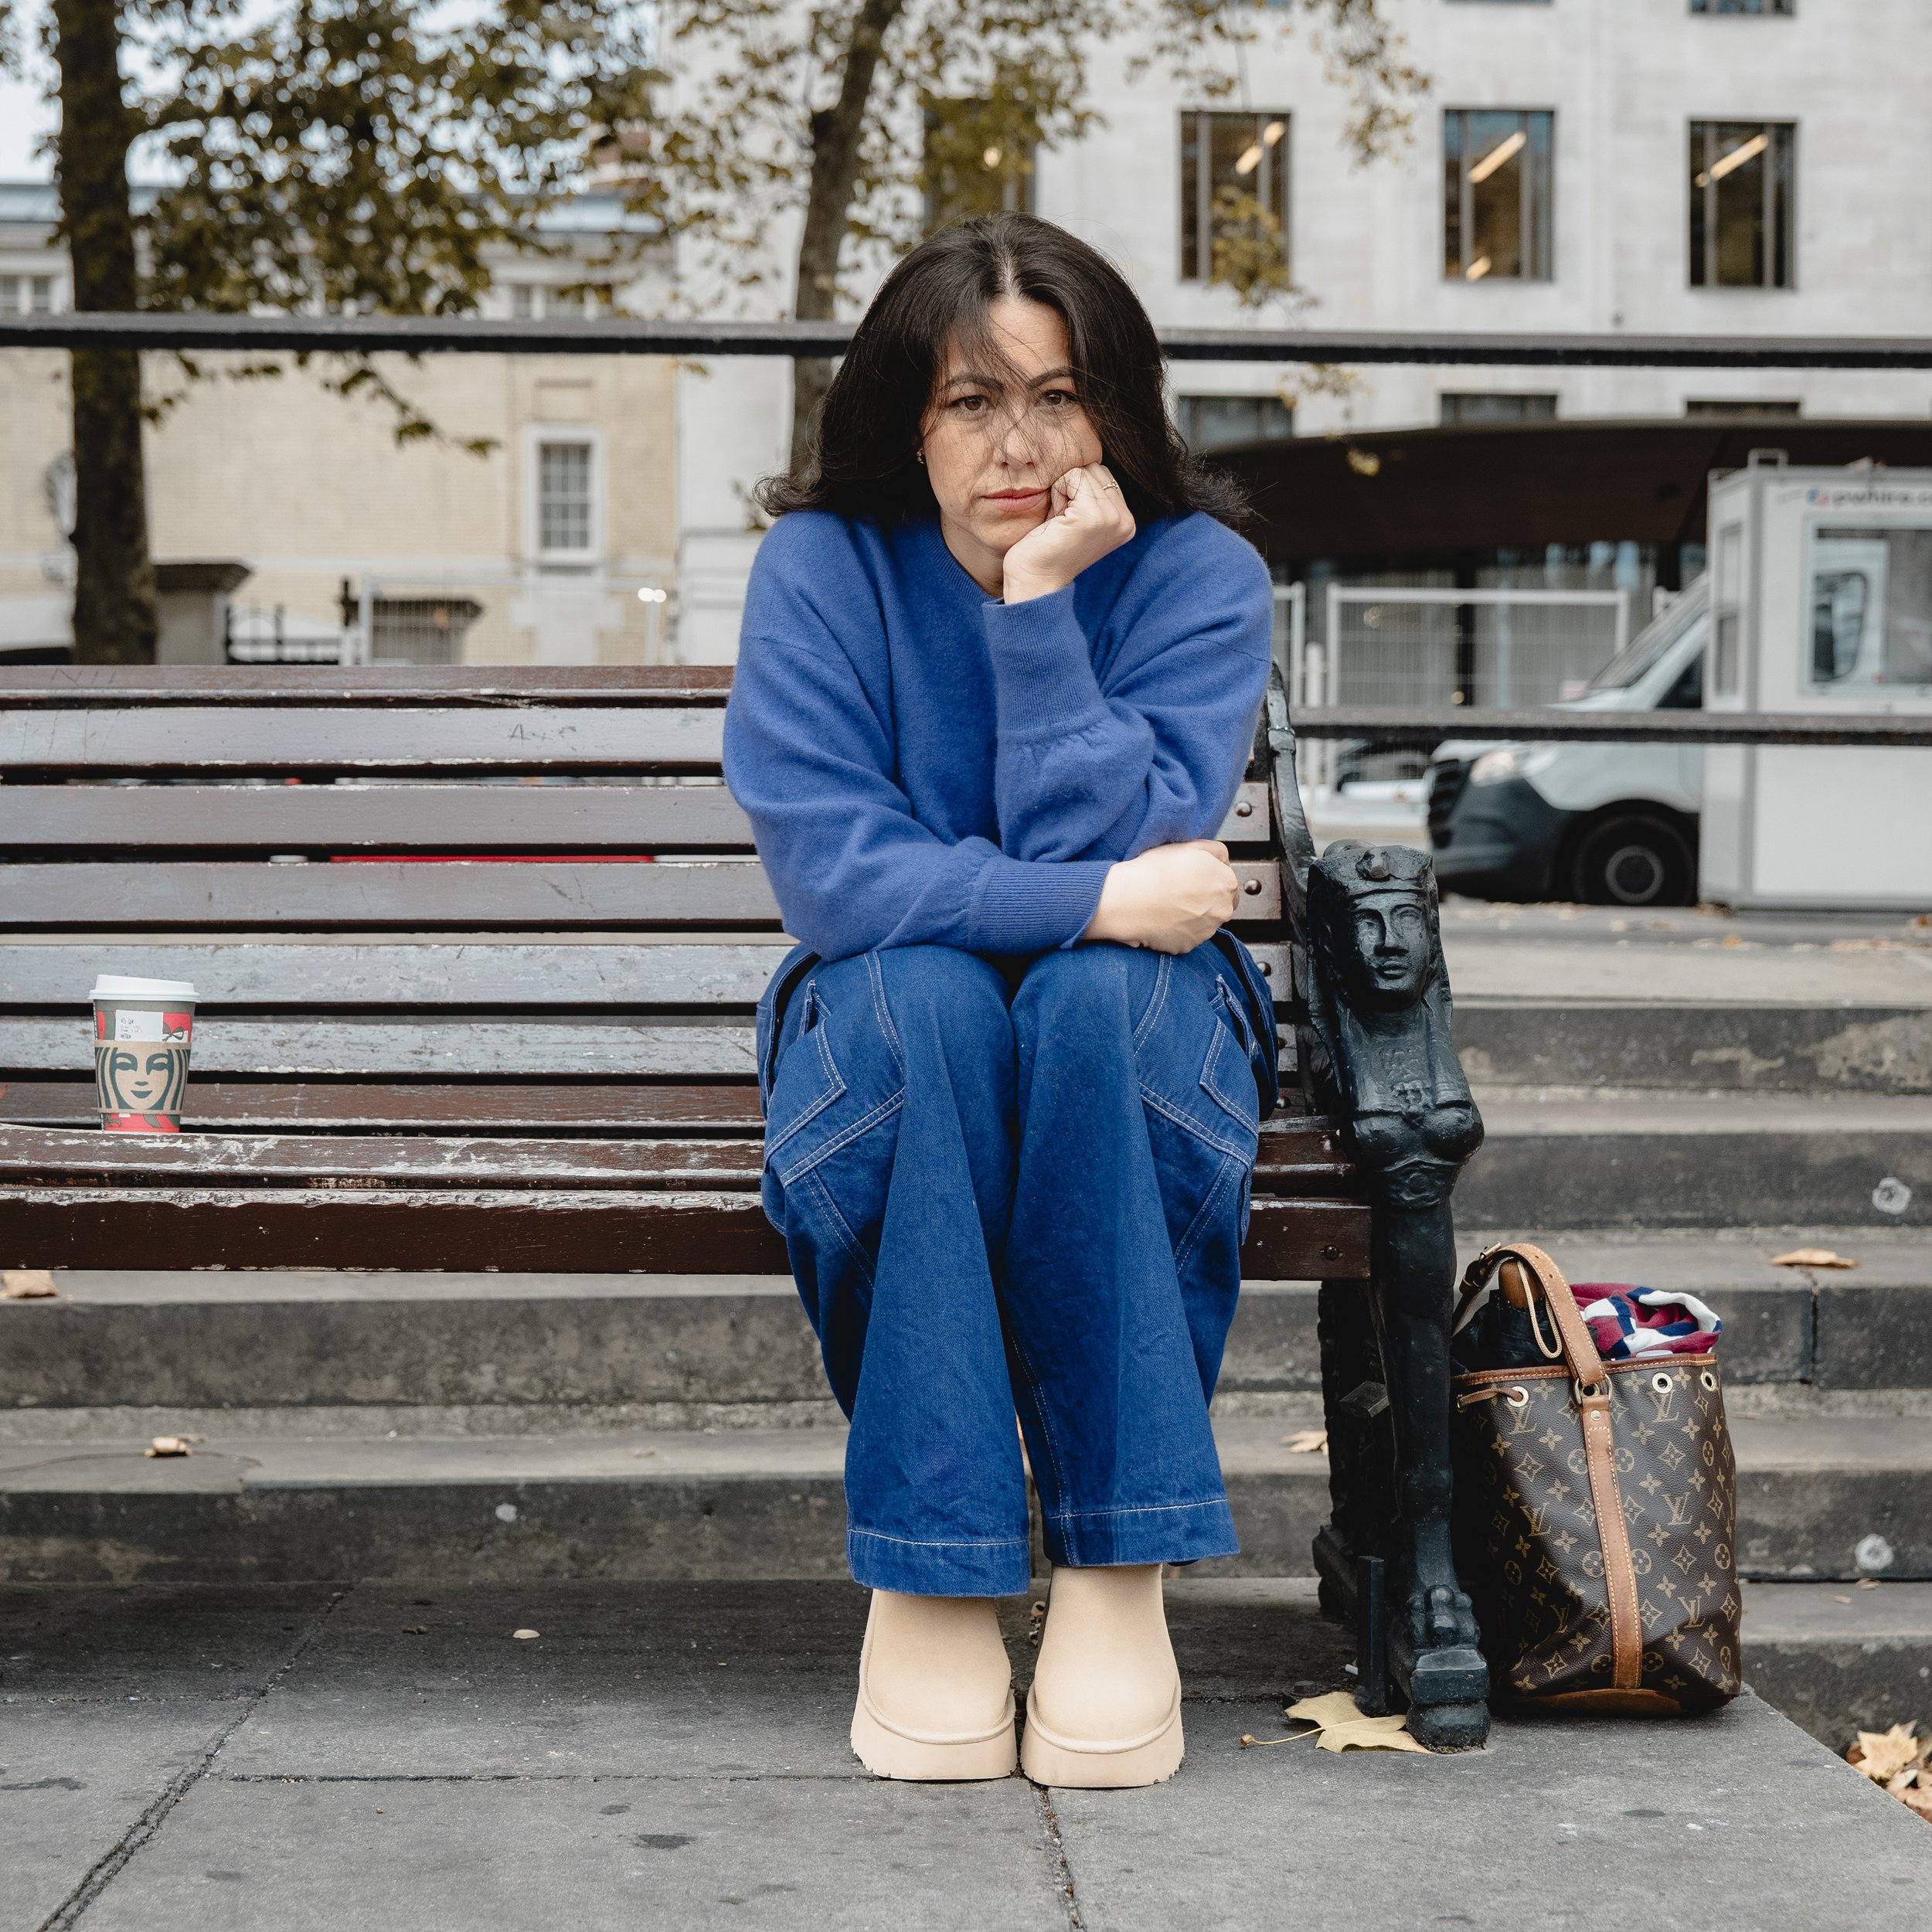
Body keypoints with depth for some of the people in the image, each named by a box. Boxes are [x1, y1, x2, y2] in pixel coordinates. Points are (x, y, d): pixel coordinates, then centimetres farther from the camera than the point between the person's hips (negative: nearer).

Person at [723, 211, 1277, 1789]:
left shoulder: (1199, 576, -8)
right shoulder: (822, 566, -7)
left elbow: (1112, 851, -20)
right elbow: (827, 870, -18)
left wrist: (1041, 599, -24)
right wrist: (1100, 901, -24)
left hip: (1144, 1069, 0)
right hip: (886, 1071, 0)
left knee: (1095, 995, -34)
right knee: (925, 992, -34)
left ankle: (1120, 1571, -28)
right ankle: (927, 1576, -28)